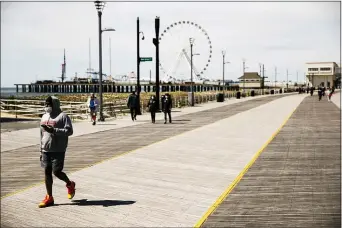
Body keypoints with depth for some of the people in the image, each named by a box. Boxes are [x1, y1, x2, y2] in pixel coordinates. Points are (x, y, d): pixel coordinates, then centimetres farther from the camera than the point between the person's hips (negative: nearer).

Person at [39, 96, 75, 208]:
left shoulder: (63, 116, -8)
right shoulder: (44, 117, 14)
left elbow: (69, 131, -16)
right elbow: (42, 134, 20)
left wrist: (54, 130, -25)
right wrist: (41, 150, 19)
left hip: (58, 150, -6)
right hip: (46, 150, 6)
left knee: (56, 171, -7)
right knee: (47, 172, 7)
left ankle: (70, 184, 24)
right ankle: (49, 198, 16)